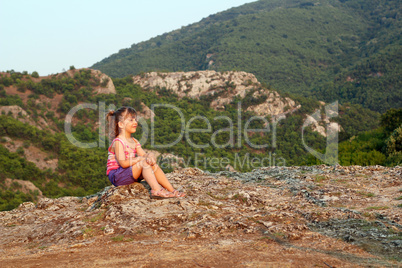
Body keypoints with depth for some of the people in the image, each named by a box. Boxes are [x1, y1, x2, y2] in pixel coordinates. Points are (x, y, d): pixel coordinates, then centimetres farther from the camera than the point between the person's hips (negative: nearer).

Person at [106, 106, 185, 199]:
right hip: (116, 176, -8)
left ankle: (171, 190, -11)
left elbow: (144, 155, 5)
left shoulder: (134, 142, 14)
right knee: (143, 162, -25)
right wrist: (140, 158, -19)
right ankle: (156, 190, -37)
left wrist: (150, 156, -20)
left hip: (130, 173, 9)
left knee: (153, 164, -6)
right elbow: (123, 163, -25)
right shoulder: (118, 142, -15)